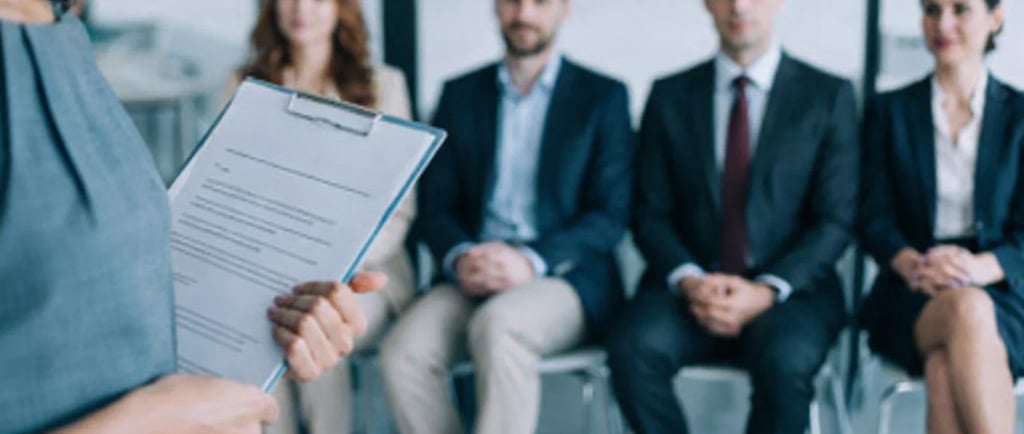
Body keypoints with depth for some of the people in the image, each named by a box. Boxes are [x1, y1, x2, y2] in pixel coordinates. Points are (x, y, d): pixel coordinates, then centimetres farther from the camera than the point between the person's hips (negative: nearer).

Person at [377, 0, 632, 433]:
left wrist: (533, 261, -18)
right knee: (404, 351, -27)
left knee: (498, 325, -36)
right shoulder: (460, 94, 15)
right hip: (472, 279, 3)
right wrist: (459, 259, -12)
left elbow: (611, 215, -1)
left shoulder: (603, 97, 7)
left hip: (565, 279, -3)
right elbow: (435, 206, 11)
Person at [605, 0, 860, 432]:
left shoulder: (828, 96, 5)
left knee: (785, 362, -34)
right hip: (691, 287, 2)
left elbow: (835, 220, 0)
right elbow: (651, 214, 6)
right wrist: (688, 280, -14)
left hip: (791, 288, -1)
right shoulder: (670, 95, 10)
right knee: (634, 347, -30)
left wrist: (767, 291, -16)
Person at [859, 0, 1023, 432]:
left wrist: (979, 267, -20)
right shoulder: (890, 110, 11)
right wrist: (913, 265, -18)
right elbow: (874, 220, 5)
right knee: (966, 311, -38)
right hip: (910, 298, 0)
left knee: (947, 367, -37)